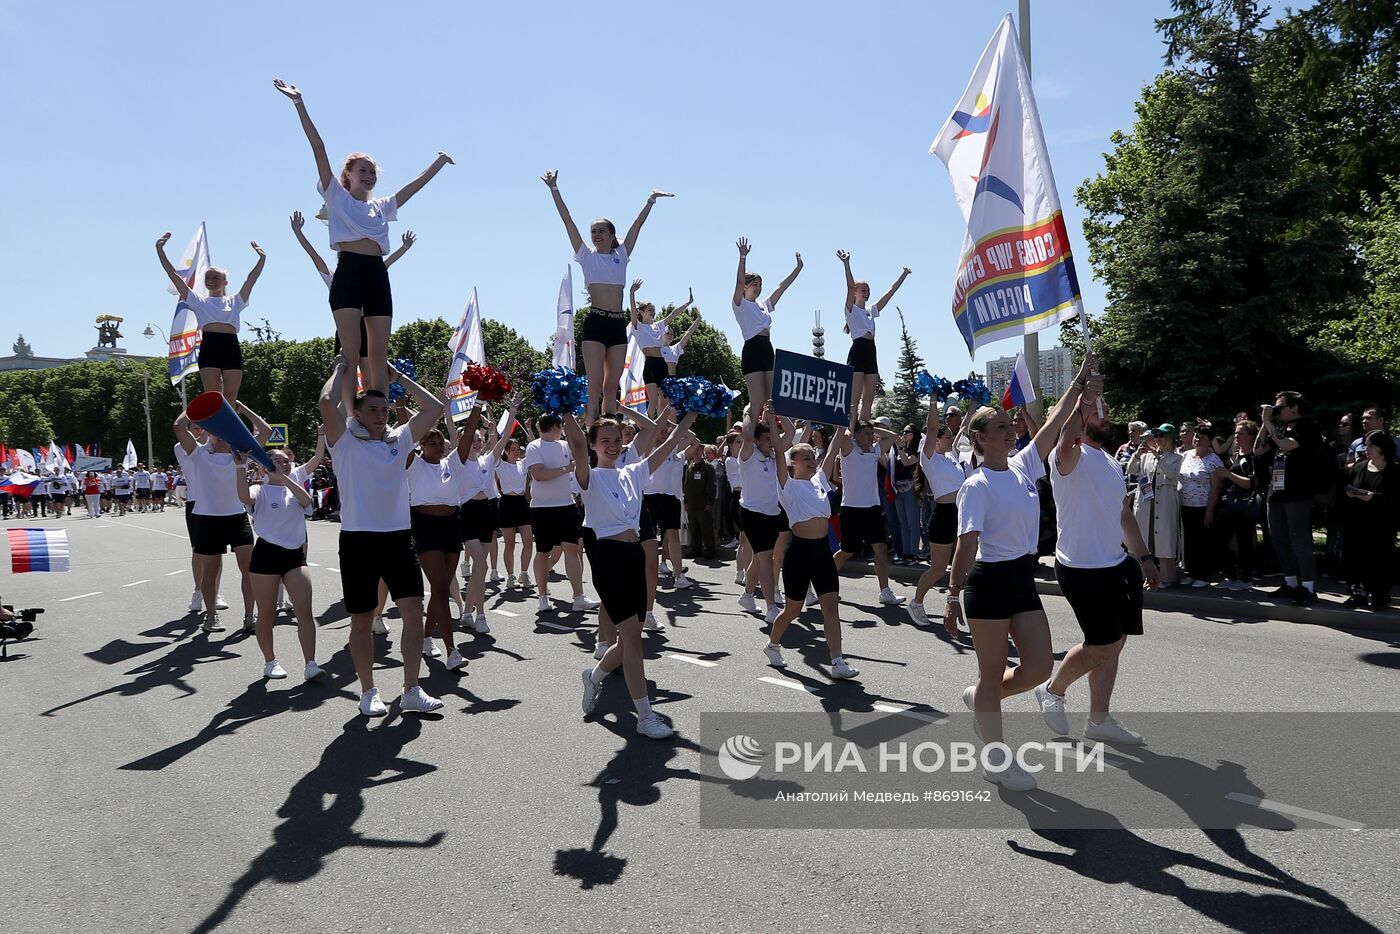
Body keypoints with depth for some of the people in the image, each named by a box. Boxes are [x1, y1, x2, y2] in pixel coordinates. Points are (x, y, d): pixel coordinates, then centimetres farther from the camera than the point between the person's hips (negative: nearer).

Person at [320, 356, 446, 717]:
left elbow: (434, 408, 10)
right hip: (359, 540, -3)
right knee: (362, 619, 6)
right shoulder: (345, 442, 0)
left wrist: (399, 376, 13)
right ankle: (368, 692, 19)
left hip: (398, 538, 3)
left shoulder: (399, 440, 12)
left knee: (414, 610, -4)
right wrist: (340, 368, 0)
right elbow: (326, 402, -16)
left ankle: (412, 692, 3)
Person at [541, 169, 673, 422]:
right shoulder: (587, 255, 9)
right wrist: (554, 190, 1)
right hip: (595, 322, -3)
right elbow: (567, 220, 5)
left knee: (611, 387, 4)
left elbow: (638, 224, 13)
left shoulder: (621, 255, 15)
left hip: (619, 324, 3)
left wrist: (651, 199, 9)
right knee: (595, 386, -9)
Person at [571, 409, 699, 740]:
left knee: (629, 638, 12)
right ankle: (645, 716, 0)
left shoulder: (632, 473, 12)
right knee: (633, 636, -8)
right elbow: (577, 443, -24)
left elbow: (668, 444, 10)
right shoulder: (589, 477, -4)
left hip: (634, 554, 7)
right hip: (607, 556, -6)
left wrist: (691, 412, 7)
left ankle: (595, 676, 41)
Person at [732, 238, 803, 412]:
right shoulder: (741, 305, 2)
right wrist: (743, 256, -24)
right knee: (757, 401, -13)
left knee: (771, 400, 0)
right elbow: (739, 281, -13)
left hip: (767, 350, 7)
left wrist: (798, 267, 19)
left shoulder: (764, 305, 22)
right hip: (752, 350, -7)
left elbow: (782, 286, 22)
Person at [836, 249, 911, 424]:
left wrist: (904, 275, 23)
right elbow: (850, 287, -13)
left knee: (868, 400, 3)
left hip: (871, 354, 8)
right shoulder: (851, 309, 3)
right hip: (857, 352, -7)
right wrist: (846, 263, -25)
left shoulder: (871, 311, 22)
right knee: (854, 400, -13)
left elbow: (891, 291, 24)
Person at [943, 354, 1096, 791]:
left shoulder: (1023, 467, 8)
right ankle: (995, 760, 19)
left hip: (1023, 579, 7)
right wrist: (954, 595, -23)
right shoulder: (976, 486, -13)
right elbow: (966, 543, -19)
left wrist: (1081, 380, 9)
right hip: (990, 581, -7)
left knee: (1039, 667, 5)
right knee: (993, 673, 4)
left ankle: (981, 697, 33)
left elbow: (1054, 422, 9)